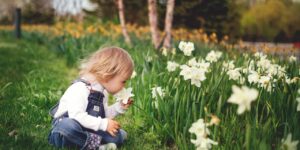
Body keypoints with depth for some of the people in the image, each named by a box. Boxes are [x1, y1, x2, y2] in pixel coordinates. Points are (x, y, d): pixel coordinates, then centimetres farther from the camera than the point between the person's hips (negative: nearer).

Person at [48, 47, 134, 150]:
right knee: (68, 126, -43)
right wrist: (103, 124, -31)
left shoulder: (102, 91, 10)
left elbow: (103, 115, 20)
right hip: (68, 126, -8)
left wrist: (119, 107, 5)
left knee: (120, 134, -7)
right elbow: (77, 116, -32)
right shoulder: (79, 88, -21)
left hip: (88, 130, 8)